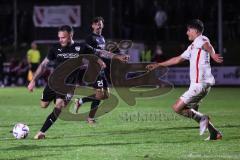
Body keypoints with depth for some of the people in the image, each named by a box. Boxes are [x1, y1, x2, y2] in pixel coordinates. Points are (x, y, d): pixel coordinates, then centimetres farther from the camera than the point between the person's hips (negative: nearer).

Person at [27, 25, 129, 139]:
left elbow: (99, 52, 2)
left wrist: (116, 57, -5)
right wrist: (33, 80, 0)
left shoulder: (80, 48, -5)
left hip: (68, 83, -3)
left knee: (59, 106, -24)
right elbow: (43, 64, 5)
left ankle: (42, 132, -19)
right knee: (43, 105, 12)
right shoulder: (55, 49, 0)